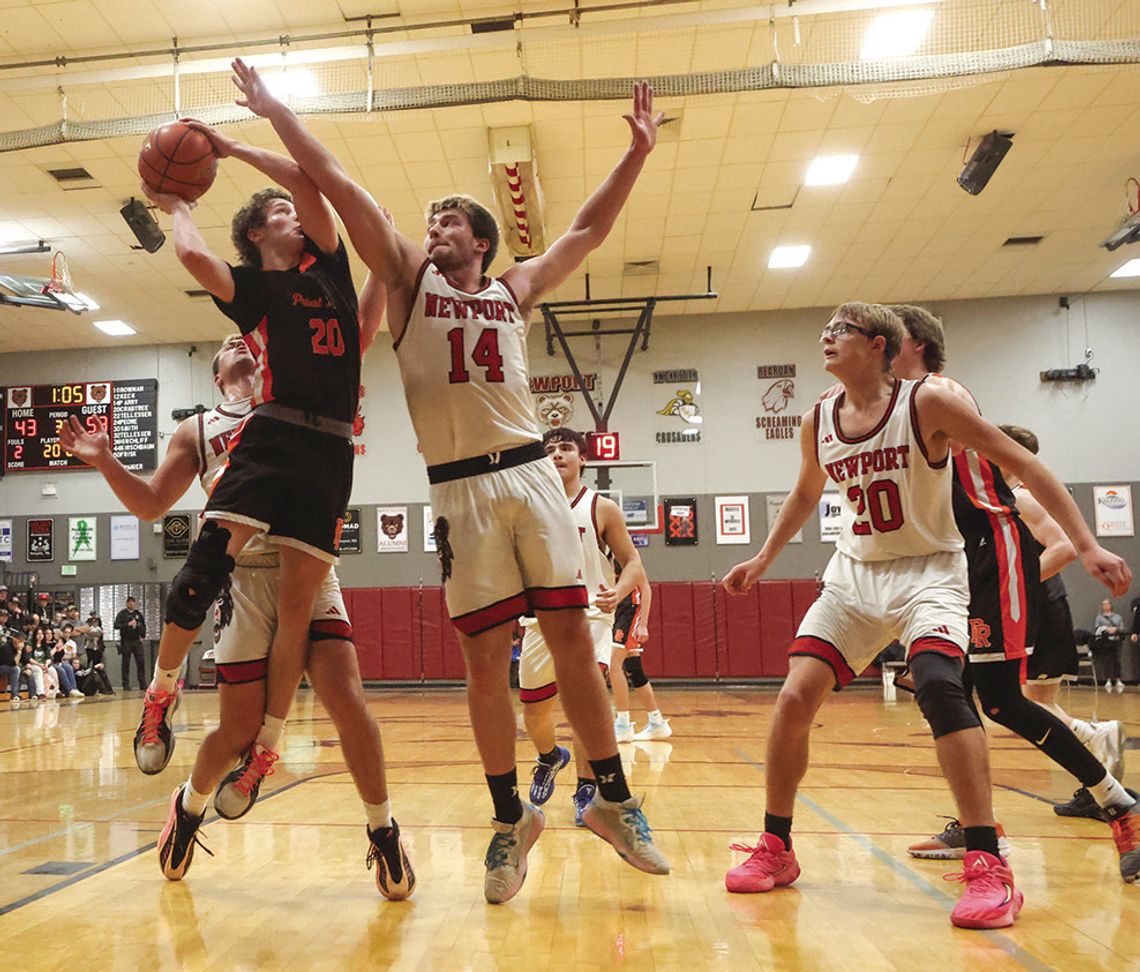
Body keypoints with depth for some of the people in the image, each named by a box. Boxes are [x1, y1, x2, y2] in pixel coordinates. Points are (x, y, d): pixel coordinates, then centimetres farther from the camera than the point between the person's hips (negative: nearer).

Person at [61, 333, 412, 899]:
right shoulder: (196, 431, 19)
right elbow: (151, 505, 15)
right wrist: (106, 463, 2)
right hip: (244, 580, 0)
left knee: (347, 701, -14)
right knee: (240, 726, 4)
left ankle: (383, 832, 4)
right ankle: (189, 805, 36)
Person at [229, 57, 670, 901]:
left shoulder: (515, 289, 19)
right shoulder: (409, 277, 14)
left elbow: (590, 230, 22)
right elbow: (342, 189, 9)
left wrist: (637, 153, 19)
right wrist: (278, 114, 7)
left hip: (532, 474, 1)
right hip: (462, 489, -1)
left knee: (573, 639, 0)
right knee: (486, 658, 0)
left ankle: (613, 799, 14)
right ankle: (510, 816, 16)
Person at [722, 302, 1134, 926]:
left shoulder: (926, 404, -15)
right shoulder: (818, 422, 0)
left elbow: (1023, 465, -12)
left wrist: (1086, 546, -18)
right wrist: (763, 559, 18)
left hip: (927, 572, -4)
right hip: (854, 572, 5)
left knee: (938, 685, -30)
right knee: (794, 698, -7)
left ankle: (988, 868, -18)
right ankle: (775, 849, 10)